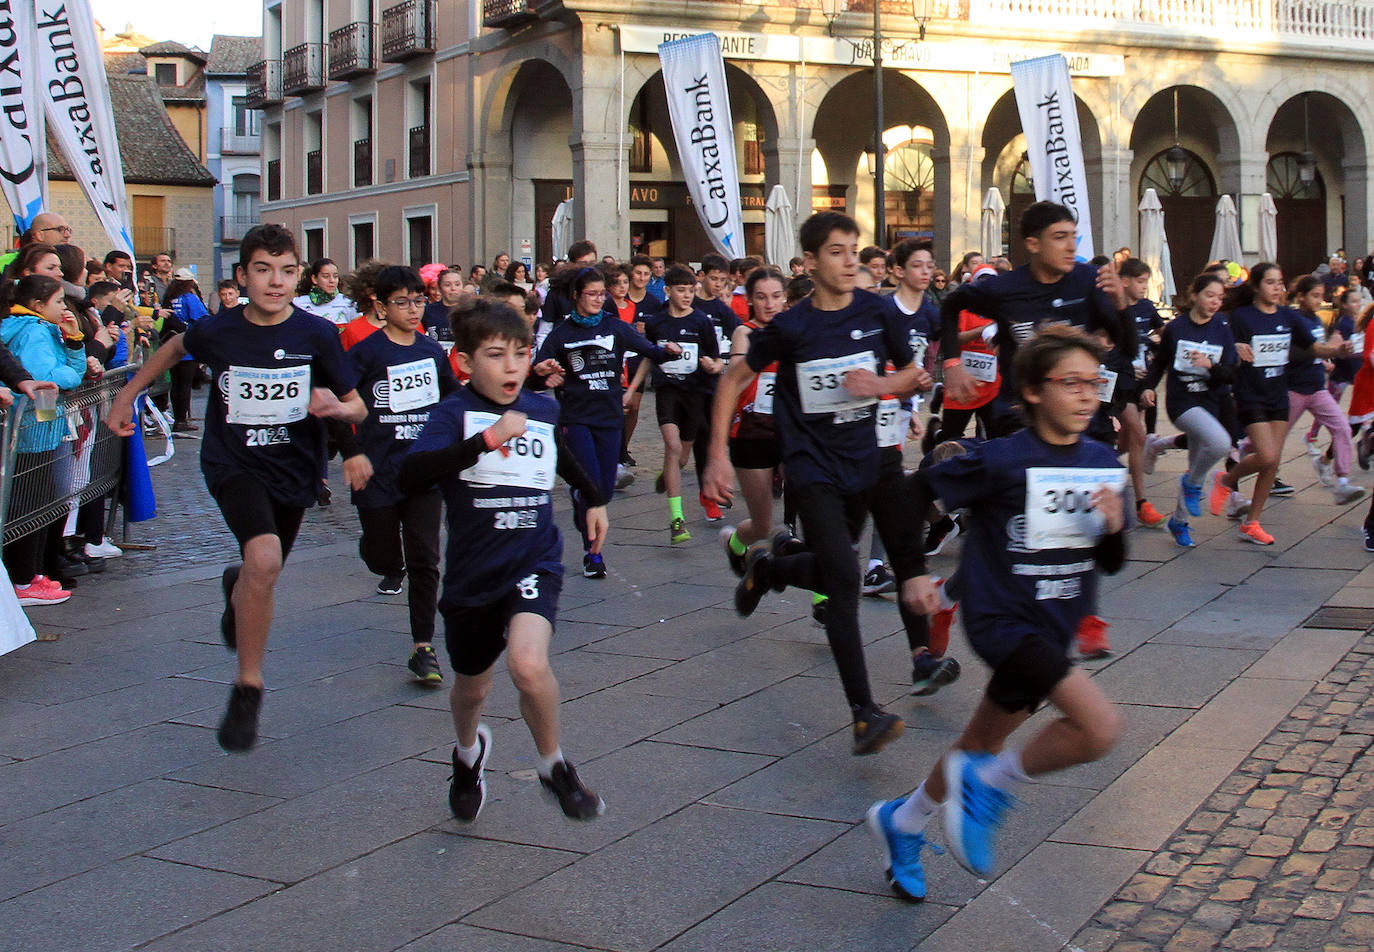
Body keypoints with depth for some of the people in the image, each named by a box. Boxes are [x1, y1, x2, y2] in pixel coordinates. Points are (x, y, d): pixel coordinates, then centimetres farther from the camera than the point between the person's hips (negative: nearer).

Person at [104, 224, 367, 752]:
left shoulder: (317, 335, -11)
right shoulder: (217, 331, -9)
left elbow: (358, 408, -4)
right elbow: (176, 347, 15)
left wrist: (334, 406, -27)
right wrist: (127, 394, 19)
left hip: (294, 469, 2)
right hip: (233, 462, -2)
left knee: (261, 577, 18)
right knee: (265, 558, -28)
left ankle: (237, 587, 60)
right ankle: (248, 687, -13)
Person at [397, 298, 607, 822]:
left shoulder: (544, 410, 2)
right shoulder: (455, 413, -12)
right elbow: (410, 475, -31)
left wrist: (594, 498, 38)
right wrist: (489, 438, -36)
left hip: (535, 563, 1)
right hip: (472, 573, -1)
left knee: (529, 664, -27)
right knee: (472, 687, 20)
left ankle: (554, 764, 0)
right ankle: (469, 752, 56)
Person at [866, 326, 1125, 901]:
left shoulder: (1102, 463, 1)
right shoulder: (1002, 461, -16)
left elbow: (1111, 564, 8)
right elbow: (915, 494, -7)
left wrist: (1114, 526, -13)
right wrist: (916, 572, -11)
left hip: (1052, 628, 7)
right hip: (1002, 617, -7)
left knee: (982, 745, 19)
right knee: (1100, 727, -23)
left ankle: (901, 822, 41)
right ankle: (989, 781, -1)